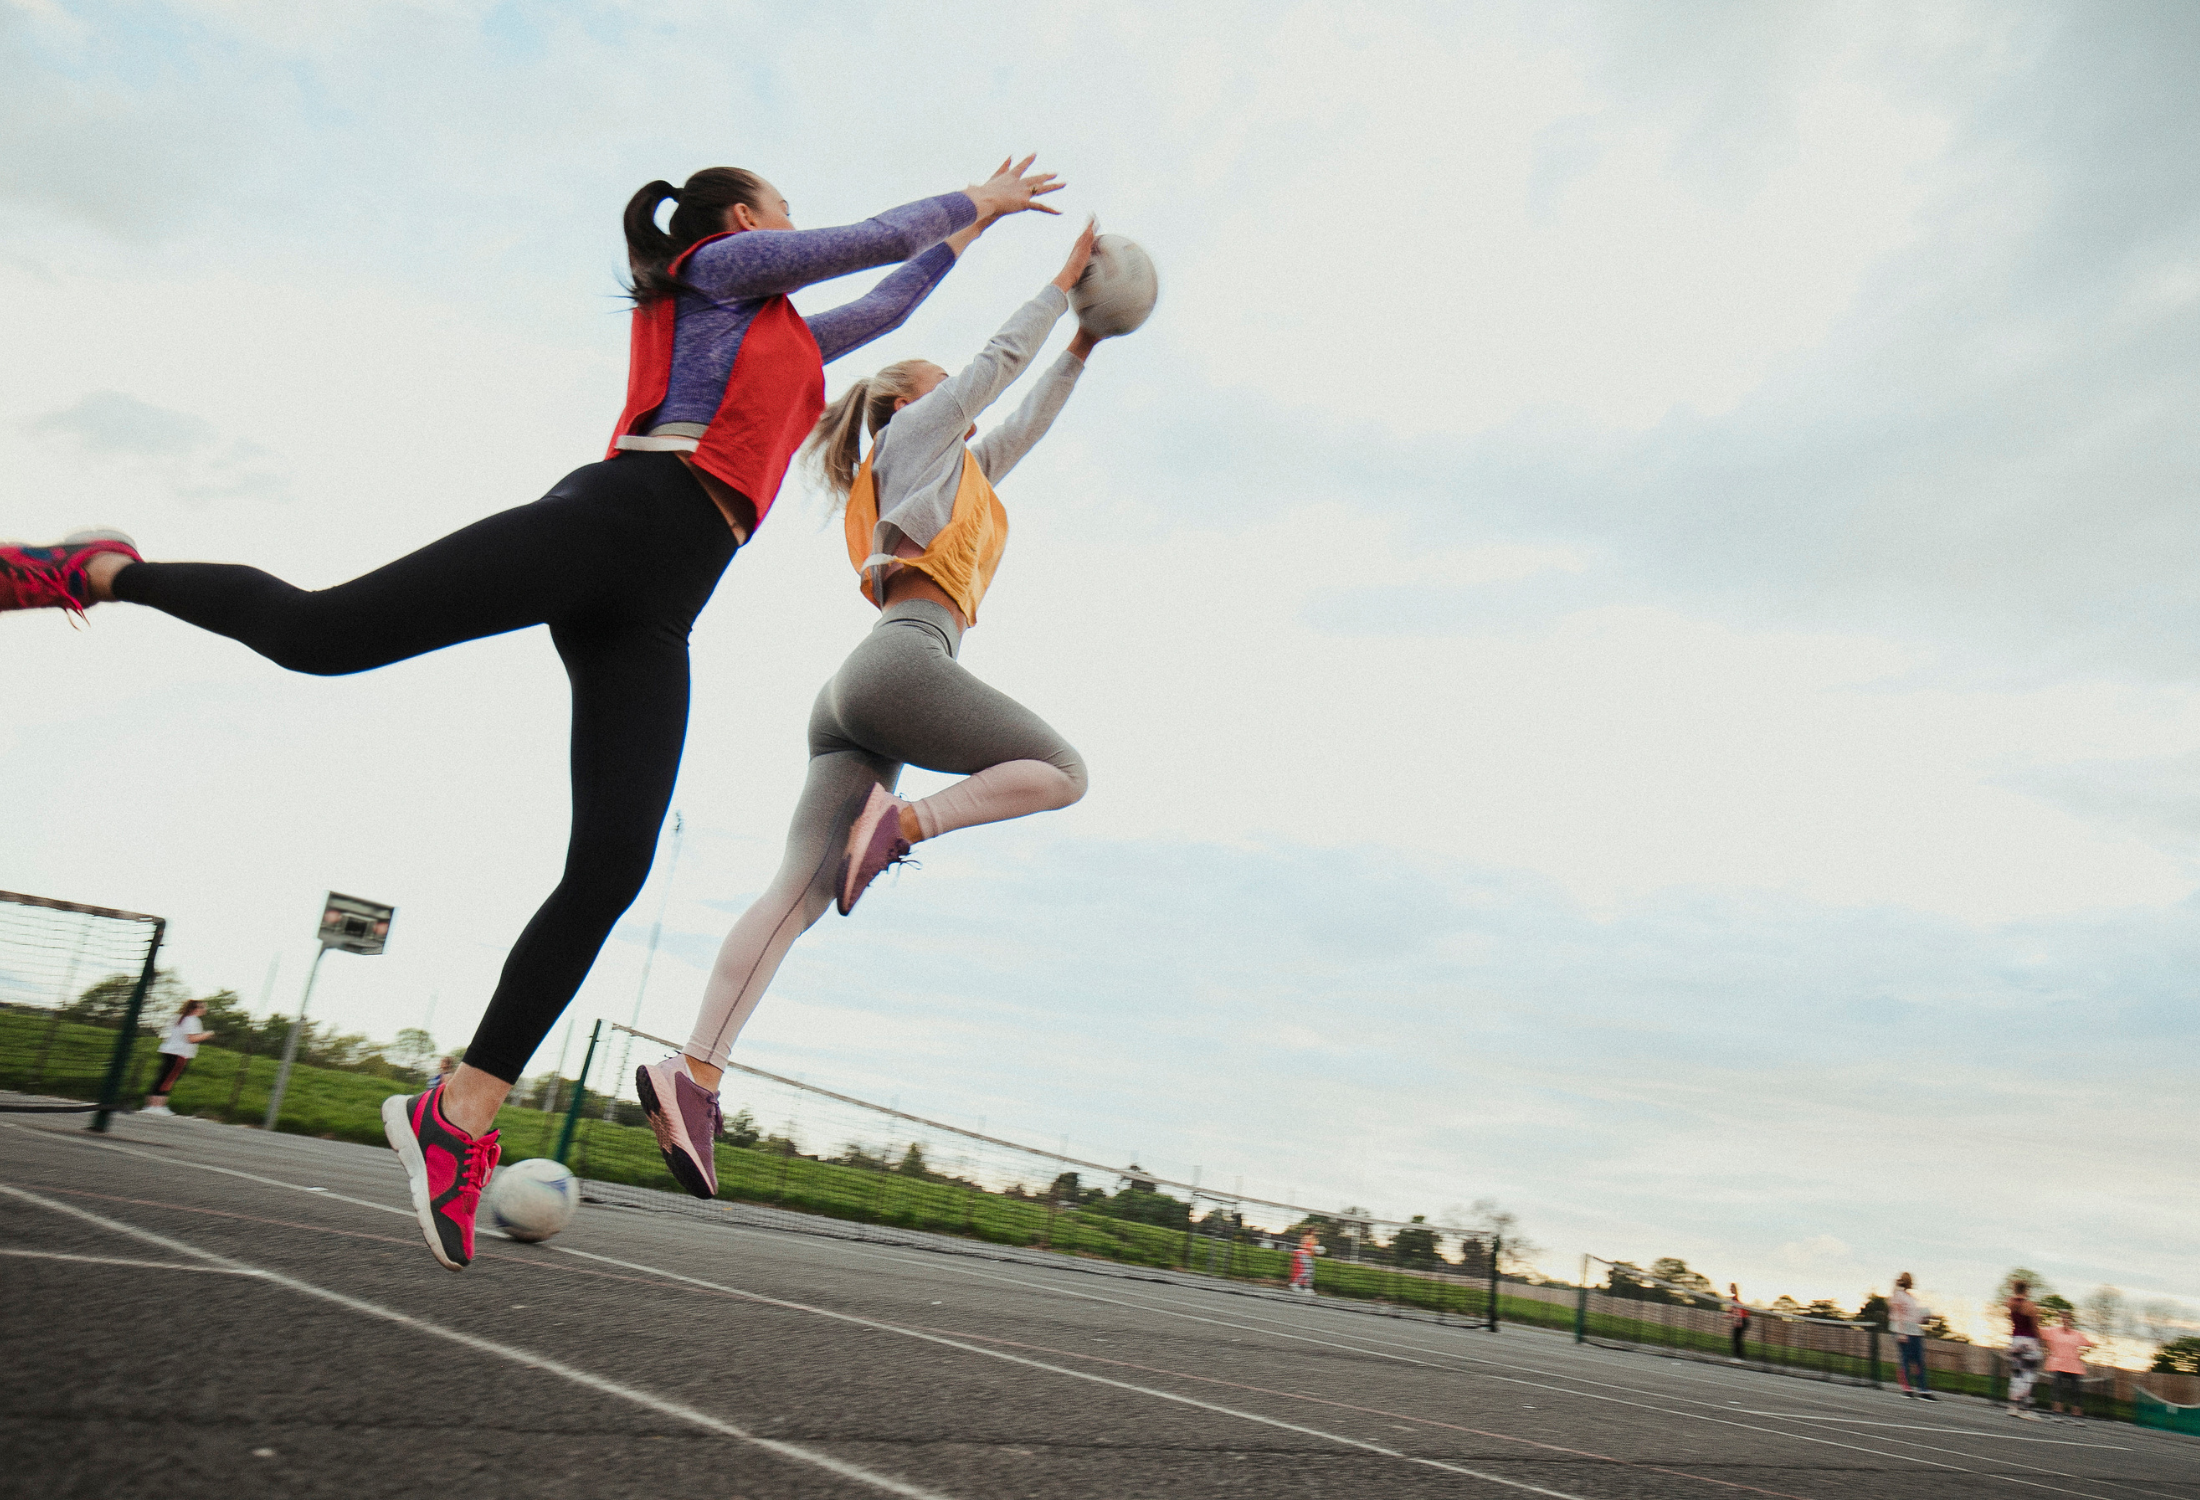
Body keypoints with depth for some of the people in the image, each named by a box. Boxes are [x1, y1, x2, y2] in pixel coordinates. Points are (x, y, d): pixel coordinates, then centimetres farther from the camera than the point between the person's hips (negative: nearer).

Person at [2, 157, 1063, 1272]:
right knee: (318, 631, -17)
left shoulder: (783, 336, 38)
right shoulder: (724, 264, 18)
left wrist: (962, 236, 58)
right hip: (615, 518, -7)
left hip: (651, 617, 7)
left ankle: (460, 1113, -10)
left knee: (610, 867, -11)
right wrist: (974, 202, 36)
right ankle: (105, 569, 12)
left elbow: (878, 309, 51)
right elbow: (879, 237, 20)